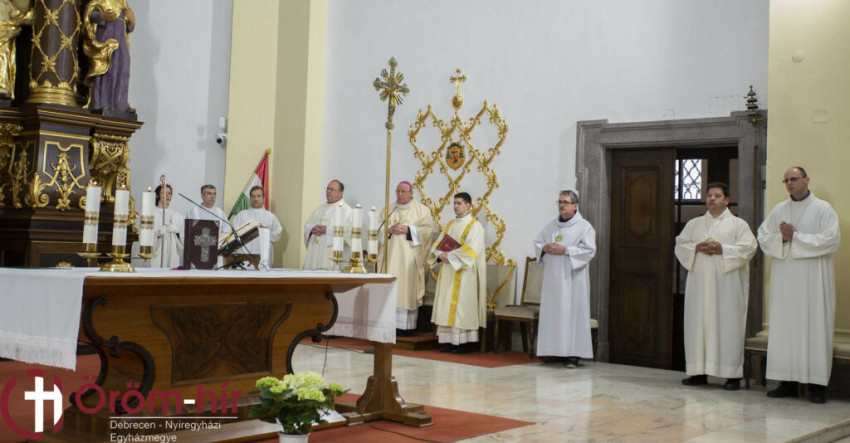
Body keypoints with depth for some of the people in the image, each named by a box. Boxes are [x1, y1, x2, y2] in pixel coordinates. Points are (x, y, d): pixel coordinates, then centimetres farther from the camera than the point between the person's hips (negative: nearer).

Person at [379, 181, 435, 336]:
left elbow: (428, 229, -2)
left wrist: (408, 230, -12)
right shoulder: (388, 209, 17)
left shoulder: (422, 210, 7)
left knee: (409, 288, -6)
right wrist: (390, 229, -9)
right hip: (391, 254, 3)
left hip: (410, 256, -3)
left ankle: (408, 327, -3)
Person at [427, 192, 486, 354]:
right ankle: (449, 341, 6)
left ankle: (464, 343, -5)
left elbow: (471, 249, -16)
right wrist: (441, 254, -8)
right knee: (446, 305, 3)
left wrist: (450, 256, -17)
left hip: (463, 272, -7)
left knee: (461, 304, -8)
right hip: (447, 272, 7)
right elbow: (437, 243, 13)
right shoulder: (450, 225, 17)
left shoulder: (475, 226, -4)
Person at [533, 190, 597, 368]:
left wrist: (565, 250, -17)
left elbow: (589, 250, -10)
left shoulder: (584, 227, -1)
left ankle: (573, 353, -5)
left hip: (572, 278, -5)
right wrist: (545, 247, -4)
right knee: (552, 312, 4)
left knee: (572, 312, -7)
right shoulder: (551, 226, 15)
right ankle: (557, 352, 10)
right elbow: (537, 243, 18)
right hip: (552, 276, 5)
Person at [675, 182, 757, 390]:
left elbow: (749, 247, -5)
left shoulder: (738, 224, 6)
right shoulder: (694, 224, 16)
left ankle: (732, 374, -2)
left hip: (727, 282, -4)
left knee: (728, 325, -6)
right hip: (699, 281, 4)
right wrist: (696, 248, -9)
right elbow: (680, 245, 10)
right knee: (697, 324, 1)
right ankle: (699, 372, 7)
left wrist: (722, 249, -15)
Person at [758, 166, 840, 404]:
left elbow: (831, 240, -10)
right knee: (784, 327, 2)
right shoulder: (778, 210, 13)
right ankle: (788, 382, 7)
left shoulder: (823, 209, 1)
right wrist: (781, 238, -12)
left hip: (813, 279, -4)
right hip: (784, 280, 4)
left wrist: (795, 237, -12)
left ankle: (817, 384, -1)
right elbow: (763, 237, 8)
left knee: (815, 327, -5)